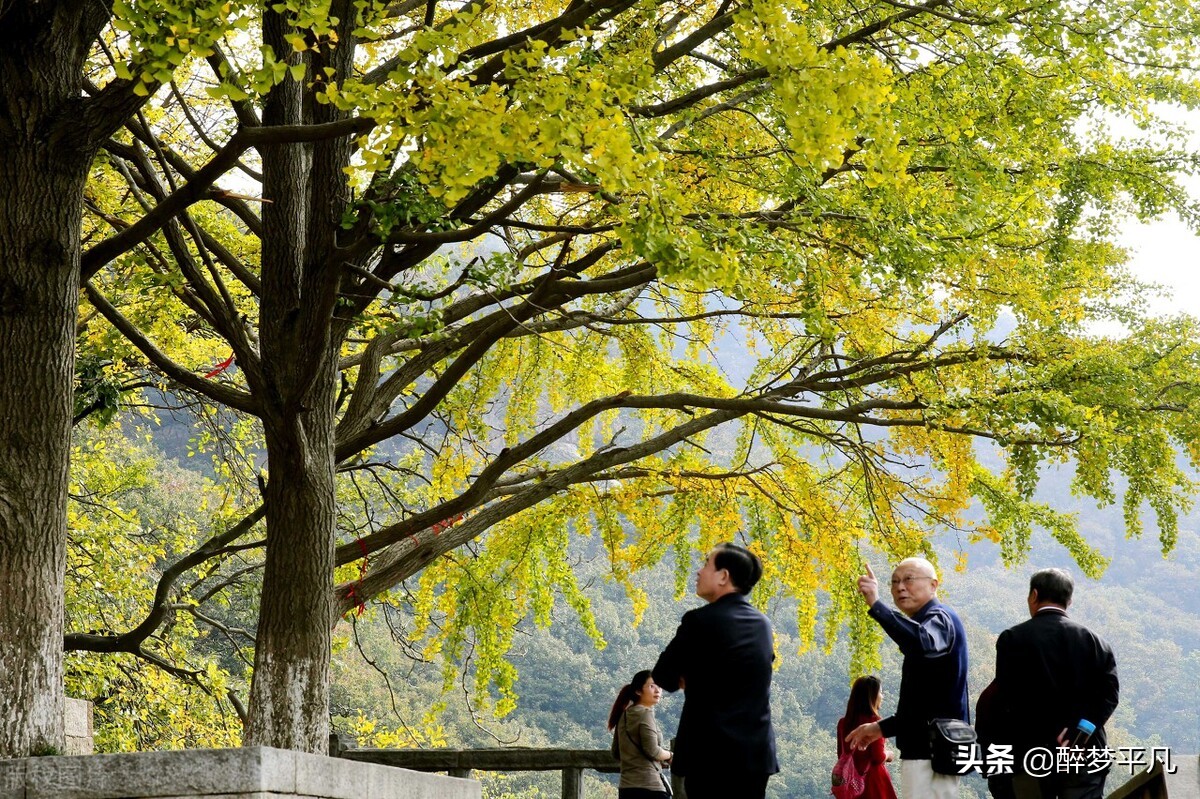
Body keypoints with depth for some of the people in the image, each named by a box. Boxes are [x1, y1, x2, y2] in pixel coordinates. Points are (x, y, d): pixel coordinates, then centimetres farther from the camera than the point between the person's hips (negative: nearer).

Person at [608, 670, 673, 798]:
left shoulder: (624, 715, 16)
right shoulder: (645, 713, -8)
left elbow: (616, 751, 21)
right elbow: (652, 750, -15)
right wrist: (669, 755, 2)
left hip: (626, 787, 8)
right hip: (649, 786, -8)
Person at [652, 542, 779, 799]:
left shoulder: (701, 620, -11)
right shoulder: (763, 624, 11)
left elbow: (663, 676, -4)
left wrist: (687, 679, 16)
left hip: (711, 752, -7)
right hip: (756, 752, 7)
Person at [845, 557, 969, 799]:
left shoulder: (940, 618, -9)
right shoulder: (923, 623, 22)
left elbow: (924, 644, -37)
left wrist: (876, 606, -43)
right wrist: (881, 728, 24)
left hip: (931, 751, -10)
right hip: (924, 748, 10)